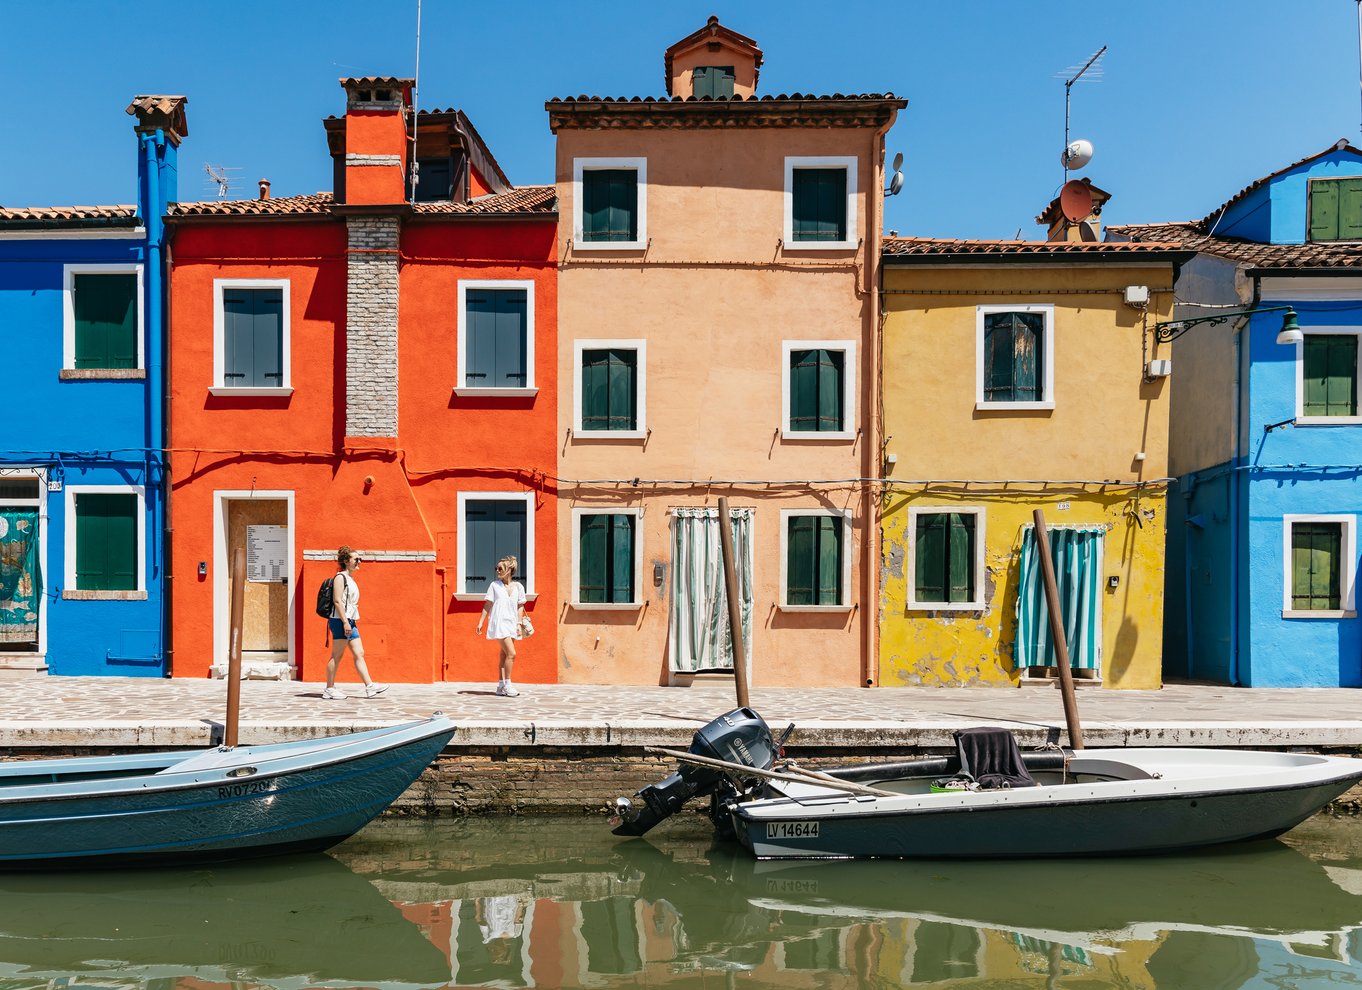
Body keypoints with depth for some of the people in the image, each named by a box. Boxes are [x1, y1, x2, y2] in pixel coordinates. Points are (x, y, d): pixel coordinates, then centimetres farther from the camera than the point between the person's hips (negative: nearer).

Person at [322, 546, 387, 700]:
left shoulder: (350, 579, 19)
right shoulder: (340, 577, -9)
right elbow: (337, 601, -17)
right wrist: (345, 622, -22)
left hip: (349, 622, 10)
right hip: (340, 621, -10)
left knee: (359, 654, 5)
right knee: (337, 656, -4)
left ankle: (370, 687, 3)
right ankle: (329, 690, 3)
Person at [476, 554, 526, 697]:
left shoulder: (518, 586, 6)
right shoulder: (494, 585, 0)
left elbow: (520, 606, 10)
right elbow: (487, 605, 4)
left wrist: (519, 624, 3)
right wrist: (481, 622, 2)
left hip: (511, 624, 4)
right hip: (499, 623, -4)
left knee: (504, 655, 8)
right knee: (511, 653, -14)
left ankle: (501, 685, 14)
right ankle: (507, 684, -5)